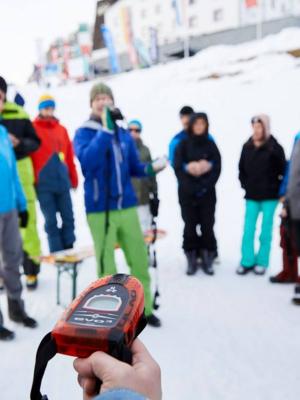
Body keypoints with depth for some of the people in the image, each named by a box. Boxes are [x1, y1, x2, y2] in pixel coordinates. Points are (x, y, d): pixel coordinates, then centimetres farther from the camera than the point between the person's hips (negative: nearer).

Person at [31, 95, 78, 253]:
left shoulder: (61, 129, 13)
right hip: (43, 183, -4)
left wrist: (74, 178, 12)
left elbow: (70, 156, 14)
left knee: (68, 217, 7)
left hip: (63, 181, 4)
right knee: (51, 221, 2)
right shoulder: (32, 128, 0)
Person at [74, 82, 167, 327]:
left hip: (127, 207, 4)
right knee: (107, 266, 3)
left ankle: (144, 309, 25)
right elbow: (87, 160, -25)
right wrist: (106, 130, -27)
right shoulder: (84, 133, -4)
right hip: (100, 210, -4)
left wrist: (150, 169, -5)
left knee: (140, 260, 9)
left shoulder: (124, 134, 10)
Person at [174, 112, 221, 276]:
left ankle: (208, 260, 9)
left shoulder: (211, 145, 7)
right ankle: (191, 261, 10)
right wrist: (191, 187, -14)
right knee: (190, 227, 0)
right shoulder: (183, 145, 4)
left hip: (207, 193, 1)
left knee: (207, 227, -1)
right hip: (187, 193, 0)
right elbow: (178, 168, -4)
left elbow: (217, 168, 0)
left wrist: (204, 186, -13)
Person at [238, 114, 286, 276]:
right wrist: (246, 185, 5)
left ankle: (262, 262, 16)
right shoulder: (247, 147, 4)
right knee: (248, 229, 2)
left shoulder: (274, 148, -8)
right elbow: (242, 168, 13)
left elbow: (282, 171, -4)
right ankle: (247, 261, 12)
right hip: (251, 195, 3)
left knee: (266, 230, 6)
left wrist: (277, 190, -5)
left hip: (269, 196, -3)